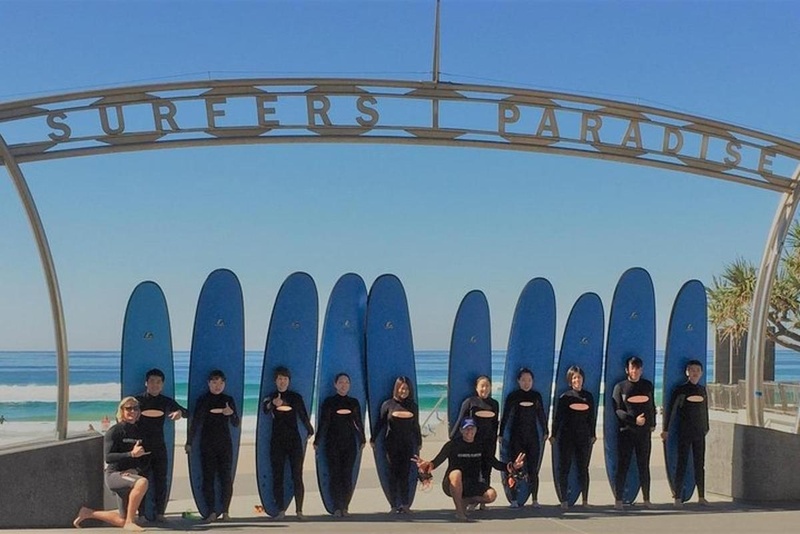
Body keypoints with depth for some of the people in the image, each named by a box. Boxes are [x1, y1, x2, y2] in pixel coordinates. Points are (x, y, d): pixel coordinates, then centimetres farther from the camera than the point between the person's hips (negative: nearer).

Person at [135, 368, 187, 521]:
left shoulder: (166, 402, 7)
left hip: (159, 446, 2)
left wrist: (179, 412, -20)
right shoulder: (138, 400, 2)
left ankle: (160, 513, 7)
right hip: (141, 445, -2)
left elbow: (186, 413, 3)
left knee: (160, 480, 1)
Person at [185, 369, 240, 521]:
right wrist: (189, 442, -3)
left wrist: (231, 414, -12)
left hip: (225, 444, 2)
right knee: (208, 477, -5)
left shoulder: (228, 400, 9)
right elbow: (194, 422, 3)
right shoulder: (203, 400, 3)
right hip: (207, 444, -2)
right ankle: (211, 511, -5)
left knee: (226, 477, -3)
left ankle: (225, 511, 0)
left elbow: (236, 424, 10)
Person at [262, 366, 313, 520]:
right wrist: (272, 404, -37)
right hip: (277, 442, 0)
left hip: (294, 440, 0)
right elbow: (264, 408, -17)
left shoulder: (296, 397, 8)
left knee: (297, 477, -4)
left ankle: (299, 510, -3)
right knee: (277, 477, -1)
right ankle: (281, 510, 4)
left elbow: (303, 415, 16)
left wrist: (310, 431, 18)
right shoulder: (271, 397, 4)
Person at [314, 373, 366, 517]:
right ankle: (337, 508, -3)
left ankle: (345, 507, 1)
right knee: (335, 474, -5)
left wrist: (362, 439, 17)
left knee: (347, 475, -3)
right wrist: (317, 441, -6)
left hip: (350, 443, 2)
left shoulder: (354, 403, 11)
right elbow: (323, 423, 0)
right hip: (333, 444, -2)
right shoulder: (329, 402, 3)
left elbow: (359, 423, 16)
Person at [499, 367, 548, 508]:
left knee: (533, 470, 2)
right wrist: (501, 434, -1)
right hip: (516, 437, -2)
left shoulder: (536, 396, 6)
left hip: (533, 437, 2)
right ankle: (514, 499, 4)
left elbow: (541, 415, 14)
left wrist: (545, 432, 15)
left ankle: (535, 500, 7)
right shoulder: (513, 396, -1)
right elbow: (505, 416, 1)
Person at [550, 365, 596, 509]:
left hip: (584, 437, 2)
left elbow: (592, 417, 12)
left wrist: (593, 435, 11)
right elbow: (557, 417, -1)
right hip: (566, 436, -2)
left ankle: (585, 500, 13)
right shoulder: (564, 397, -2)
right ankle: (564, 500, 4)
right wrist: (553, 435, -3)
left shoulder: (589, 397, 6)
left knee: (583, 468, 7)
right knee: (564, 467, 0)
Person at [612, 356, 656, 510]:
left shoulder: (647, 385, 11)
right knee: (622, 466, -3)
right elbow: (617, 410, -7)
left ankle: (646, 499, 14)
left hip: (644, 431, 3)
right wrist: (634, 420, -16)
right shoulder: (620, 387, -1)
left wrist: (652, 424, 15)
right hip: (626, 431, -3)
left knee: (644, 466, 8)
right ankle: (618, 499, 0)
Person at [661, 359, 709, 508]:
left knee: (700, 464, 9)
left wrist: (706, 428, 17)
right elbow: (670, 410, -8)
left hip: (699, 433, 5)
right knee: (682, 463, -4)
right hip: (684, 433, -5)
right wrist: (665, 429, -12)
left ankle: (701, 496, 16)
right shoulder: (680, 390, -5)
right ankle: (677, 497, -2)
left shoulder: (702, 390, 10)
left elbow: (705, 410, 17)